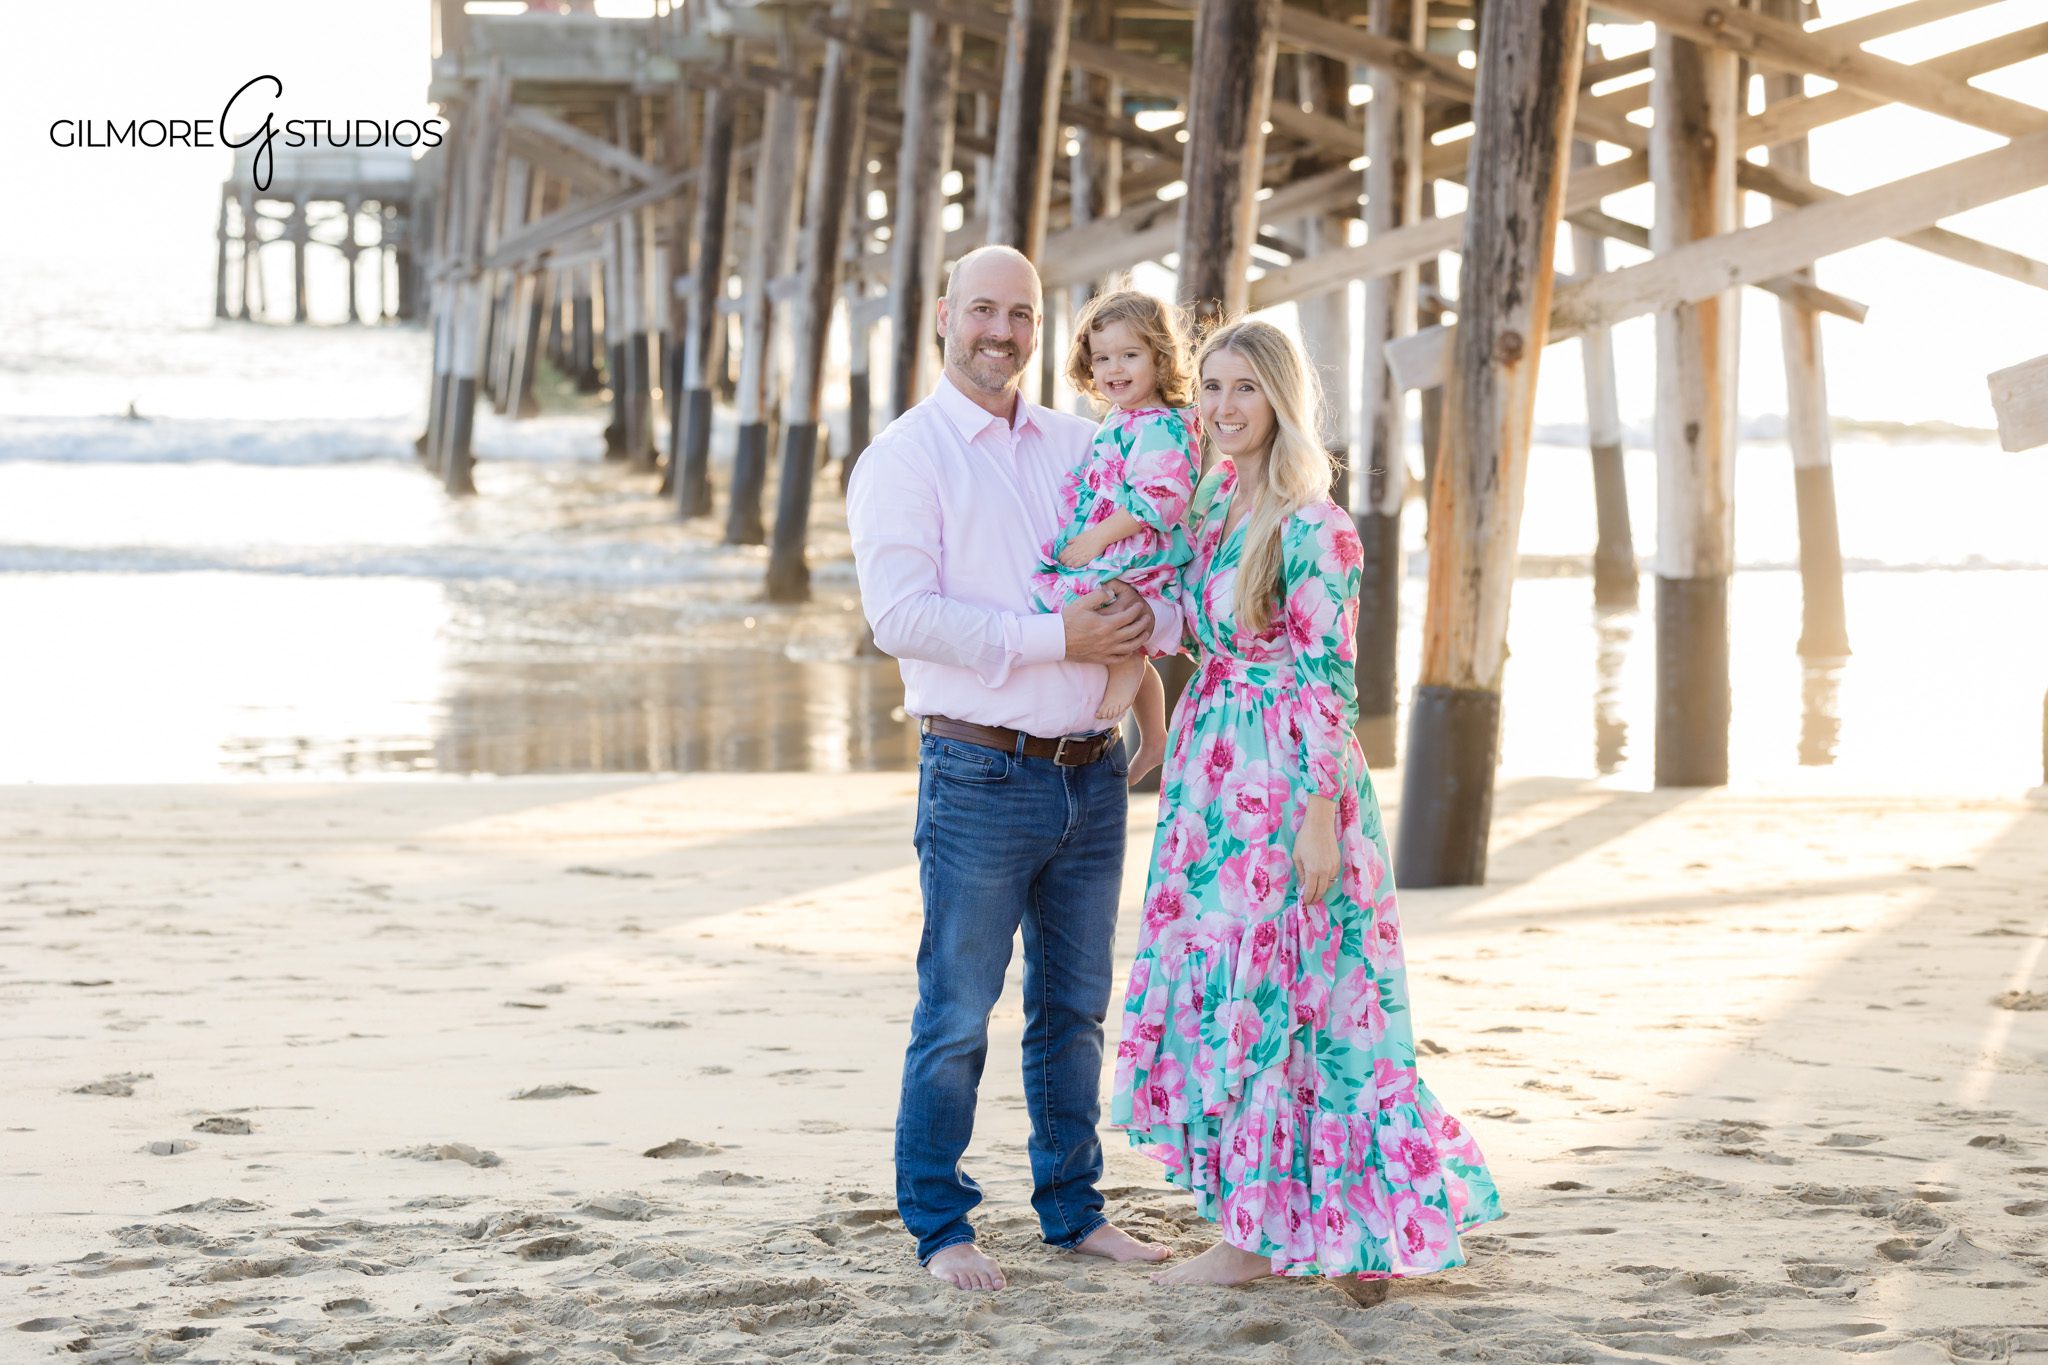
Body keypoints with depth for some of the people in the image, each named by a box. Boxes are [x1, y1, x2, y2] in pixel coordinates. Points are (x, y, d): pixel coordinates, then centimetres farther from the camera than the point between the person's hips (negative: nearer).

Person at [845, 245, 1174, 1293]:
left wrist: (1145, 623, -10)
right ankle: (937, 1225, 9)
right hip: (982, 773, -5)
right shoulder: (905, 458, -4)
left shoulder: (1081, 447, 13)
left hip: (1091, 771, 5)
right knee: (956, 1016, -1)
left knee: (1073, 1007, 14)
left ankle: (1073, 1208, 24)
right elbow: (901, 615, -16)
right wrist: (1058, 637, -18)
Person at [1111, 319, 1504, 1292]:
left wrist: (1320, 819, -18)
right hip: (1213, 771, 8)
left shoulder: (1313, 529, -14)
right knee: (1221, 986, 10)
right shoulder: (1213, 503, 10)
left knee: (1258, 996, -3)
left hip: (1281, 778, -8)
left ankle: (1258, 1235, 5)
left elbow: (1328, 682, -16)